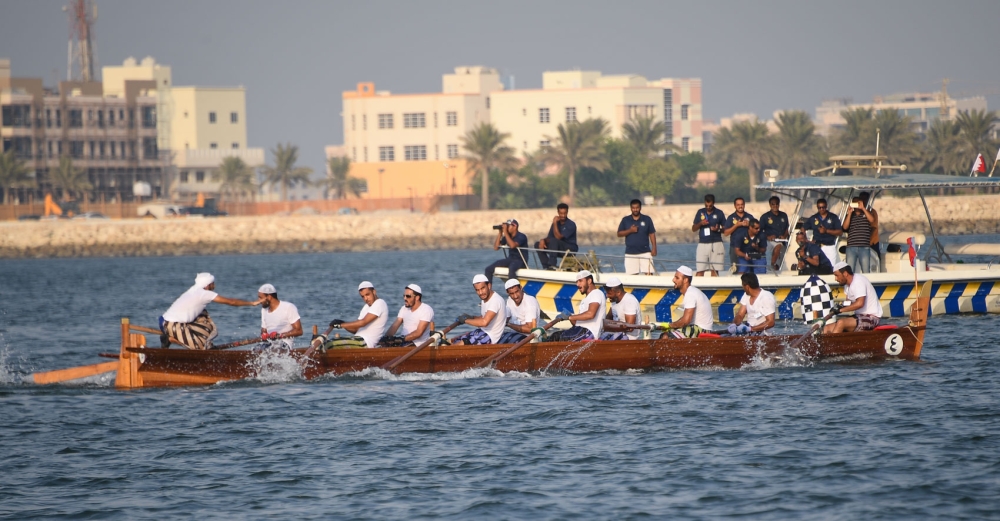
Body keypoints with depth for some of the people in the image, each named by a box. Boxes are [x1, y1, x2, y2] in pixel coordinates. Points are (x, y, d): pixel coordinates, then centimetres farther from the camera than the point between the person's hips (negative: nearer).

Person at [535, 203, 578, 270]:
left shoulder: (571, 225, -15)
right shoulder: (557, 223, 7)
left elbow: (558, 237, -24)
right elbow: (549, 238, 6)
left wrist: (555, 223, -21)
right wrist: (543, 241, -17)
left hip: (570, 249, -7)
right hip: (560, 249, 7)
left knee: (553, 241, -34)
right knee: (538, 244, -7)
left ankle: (552, 265, -35)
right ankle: (546, 266, -15)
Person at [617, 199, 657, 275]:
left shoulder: (647, 219, 5)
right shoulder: (625, 220, 6)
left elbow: (652, 234, 5)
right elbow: (619, 234, 4)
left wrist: (654, 248, -3)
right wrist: (630, 230, -11)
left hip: (645, 252, -1)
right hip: (630, 253, 1)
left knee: (649, 273, -8)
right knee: (632, 275, -2)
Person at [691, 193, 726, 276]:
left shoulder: (719, 213, 3)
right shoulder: (700, 213, 9)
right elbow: (693, 229, 11)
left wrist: (718, 229, -14)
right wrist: (700, 223, -8)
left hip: (716, 244, -1)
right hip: (703, 244, 1)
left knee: (714, 270, -1)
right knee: (700, 271, -4)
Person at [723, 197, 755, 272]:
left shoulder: (750, 217, 12)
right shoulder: (731, 218, 6)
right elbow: (726, 233, 0)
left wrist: (749, 225, -7)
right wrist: (736, 225, -11)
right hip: (735, 246, -2)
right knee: (735, 269, -6)